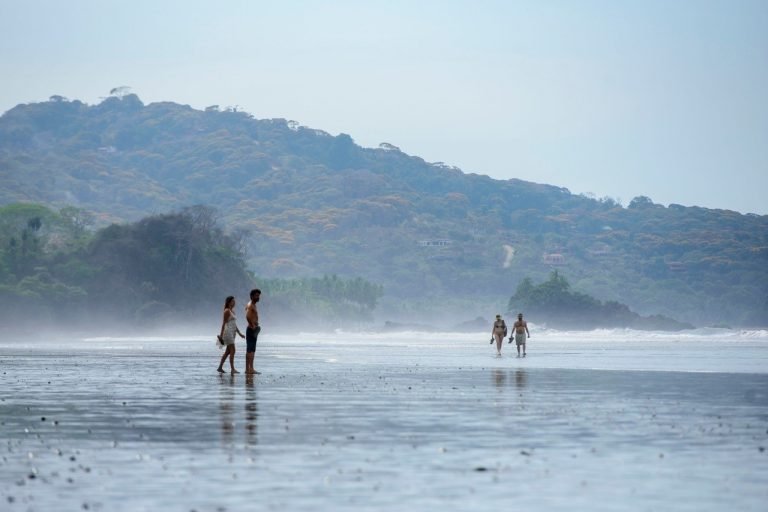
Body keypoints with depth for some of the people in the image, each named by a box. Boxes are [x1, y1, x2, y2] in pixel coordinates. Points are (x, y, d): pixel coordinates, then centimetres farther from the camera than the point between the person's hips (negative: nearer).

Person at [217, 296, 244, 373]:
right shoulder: (227, 311, -9)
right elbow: (224, 323, -13)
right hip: (228, 332, -9)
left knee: (227, 352, 11)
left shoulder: (232, 311, 17)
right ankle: (232, 369, -14)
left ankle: (220, 367, 16)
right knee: (232, 351, -13)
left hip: (232, 333, 9)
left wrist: (239, 333, 21)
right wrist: (221, 334, -17)